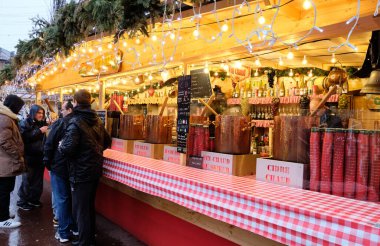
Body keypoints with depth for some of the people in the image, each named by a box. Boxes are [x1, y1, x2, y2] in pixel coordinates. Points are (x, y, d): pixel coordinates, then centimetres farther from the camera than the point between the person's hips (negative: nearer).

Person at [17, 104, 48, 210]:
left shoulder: (41, 123, 13)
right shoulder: (25, 123, -5)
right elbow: (25, 137, -19)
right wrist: (39, 131, -20)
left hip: (40, 156, 6)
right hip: (29, 157, -6)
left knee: (38, 179, 11)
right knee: (27, 179, 1)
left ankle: (34, 199, 24)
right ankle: (22, 201, 15)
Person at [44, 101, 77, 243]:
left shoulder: (59, 124, -13)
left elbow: (49, 144, -12)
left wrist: (47, 162, 0)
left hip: (59, 166, -4)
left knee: (61, 199, 4)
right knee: (73, 197, 16)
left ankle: (64, 233, 11)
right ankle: (75, 227, 27)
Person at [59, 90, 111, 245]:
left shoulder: (75, 122, -17)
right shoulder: (97, 121, 6)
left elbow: (68, 148, -25)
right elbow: (107, 142, 14)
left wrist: (61, 146, -5)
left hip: (80, 173, -8)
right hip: (95, 170, 8)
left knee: (81, 210, 5)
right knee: (90, 206, 22)